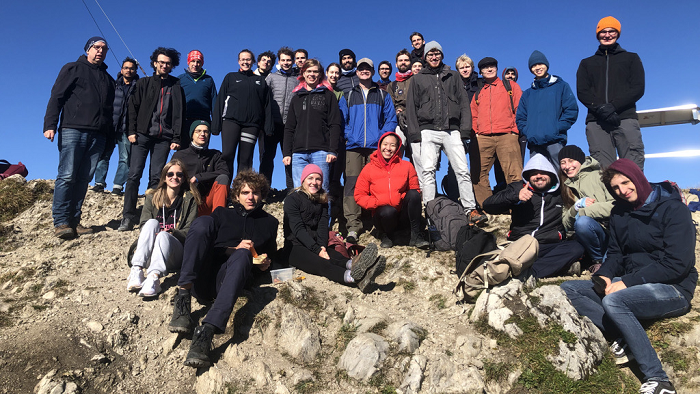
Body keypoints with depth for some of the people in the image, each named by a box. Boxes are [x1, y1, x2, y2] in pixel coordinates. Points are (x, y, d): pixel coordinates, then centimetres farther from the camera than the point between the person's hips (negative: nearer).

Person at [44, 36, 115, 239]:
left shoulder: (108, 78, 25)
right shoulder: (73, 69, 11)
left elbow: (111, 107, 24)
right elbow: (56, 97, 2)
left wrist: (111, 134, 12)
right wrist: (50, 125, -10)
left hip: (98, 136, 4)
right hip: (73, 130, -4)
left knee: (84, 178, 1)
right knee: (67, 176, -10)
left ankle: (74, 221, 3)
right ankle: (61, 222, -9)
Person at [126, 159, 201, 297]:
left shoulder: (189, 200, 10)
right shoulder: (152, 197, 16)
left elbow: (190, 231, 1)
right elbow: (144, 225, 4)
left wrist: (171, 233, -18)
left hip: (175, 255, -2)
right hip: (148, 255, 2)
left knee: (163, 235, -32)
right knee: (152, 223, -25)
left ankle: (154, 276, -54)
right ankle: (137, 270, -41)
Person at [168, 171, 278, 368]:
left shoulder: (269, 222, 25)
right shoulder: (222, 214, 24)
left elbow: (271, 255, 31)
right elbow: (205, 246, 15)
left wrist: (265, 263, 7)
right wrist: (232, 249, -2)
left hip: (227, 280, -1)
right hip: (202, 279, 1)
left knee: (243, 255, -36)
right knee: (203, 221, -22)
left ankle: (206, 332, -51)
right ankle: (183, 297, -37)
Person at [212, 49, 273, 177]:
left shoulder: (260, 81, 20)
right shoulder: (230, 77, 17)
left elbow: (267, 105, 15)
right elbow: (220, 100, 11)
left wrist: (269, 127, 4)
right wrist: (216, 124, 1)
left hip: (251, 124, 1)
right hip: (231, 121, -1)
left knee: (245, 159, -1)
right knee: (227, 155, -12)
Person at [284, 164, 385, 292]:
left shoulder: (322, 200, 14)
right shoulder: (292, 199, -4)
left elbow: (323, 225, 3)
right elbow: (298, 229, -14)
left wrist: (323, 247, -17)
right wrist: (317, 250, -24)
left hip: (317, 246, 5)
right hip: (295, 248, -5)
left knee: (338, 257, -30)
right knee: (322, 264, -36)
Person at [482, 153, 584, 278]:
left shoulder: (561, 192, 17)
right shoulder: (517, 188, 13)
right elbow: (487, 206, 1)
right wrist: (515, 196, -13)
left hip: (551, 246, 1)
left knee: (576, 248, -29)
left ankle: (526, 273, -37)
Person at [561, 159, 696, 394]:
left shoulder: (673, 209, -9)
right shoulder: (619, 212, 11)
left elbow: (677, 264, -17)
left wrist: (626, 282, -21)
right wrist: (604, 276, -8)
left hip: (672, 289, -7)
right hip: (630, 286, 7)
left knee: (613, 300, -34)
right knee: (568, 289, -8)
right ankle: (624, 339, -23)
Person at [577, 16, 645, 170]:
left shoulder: (631, 58, 23)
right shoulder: (587, 63, 26)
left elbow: (638, 88, 8)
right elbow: (582, 92, 10)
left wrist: (613, 106, -10)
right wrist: (600, 108, -10)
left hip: (626, 119, 0)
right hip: (596, 122, 1)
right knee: (602, 169, -12)